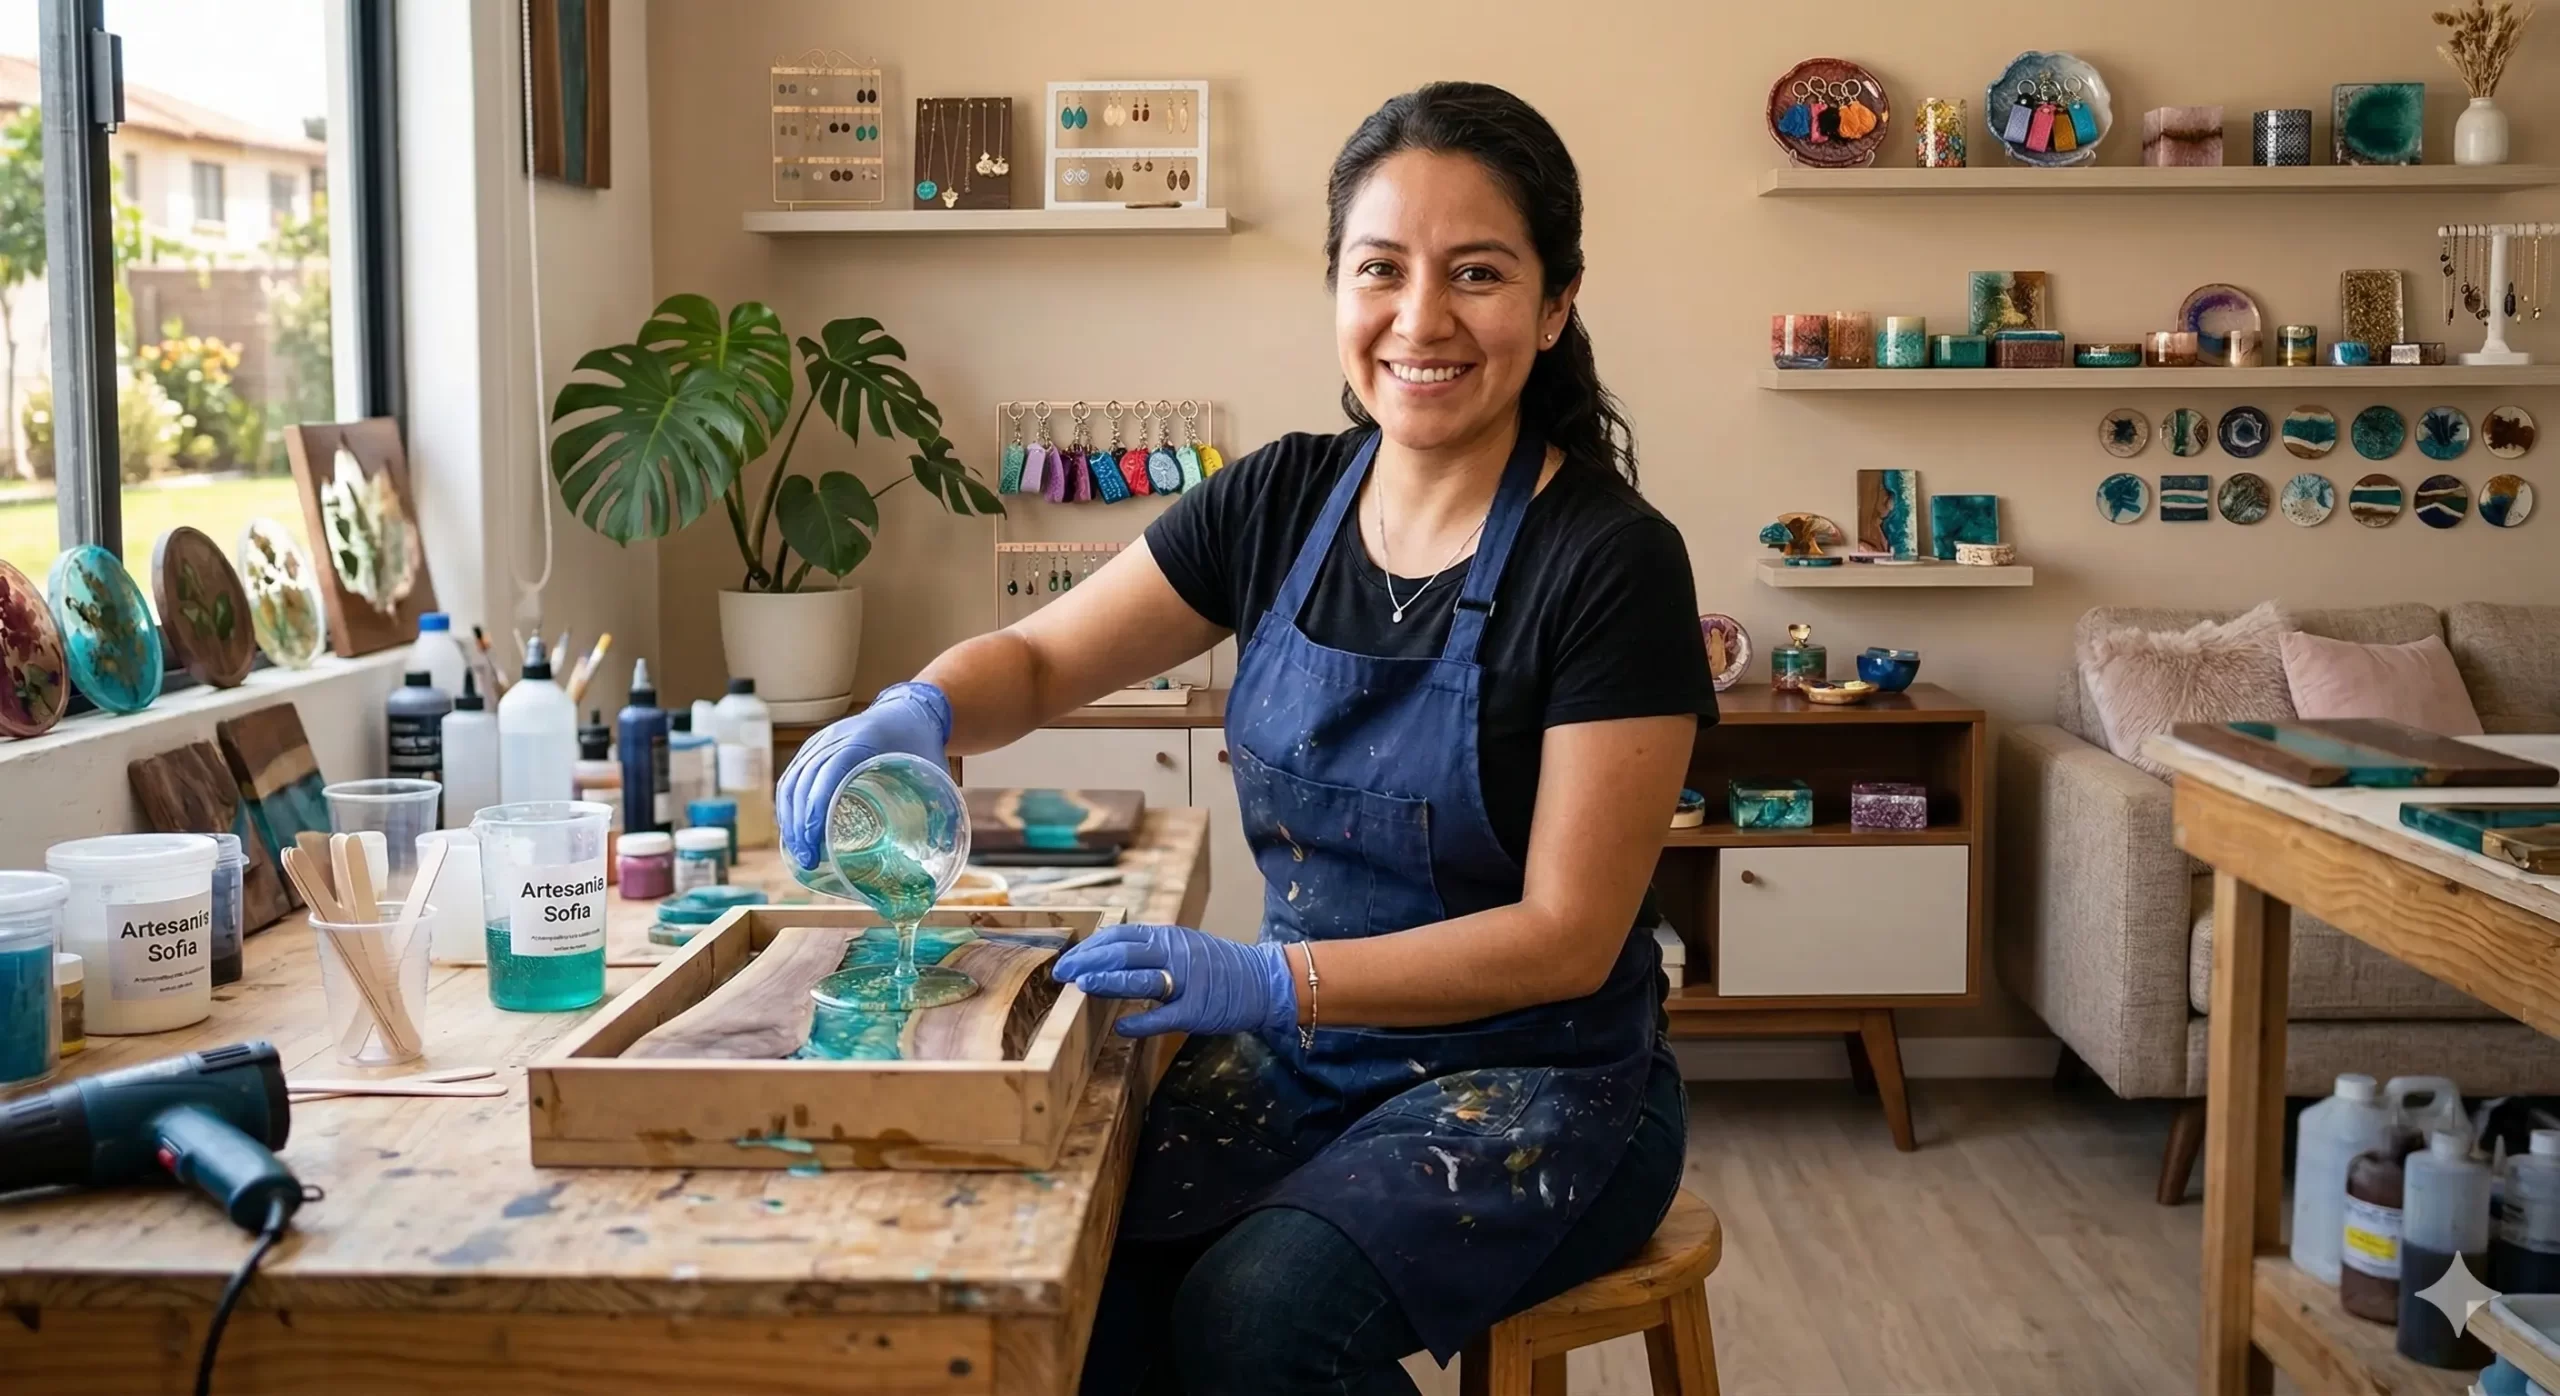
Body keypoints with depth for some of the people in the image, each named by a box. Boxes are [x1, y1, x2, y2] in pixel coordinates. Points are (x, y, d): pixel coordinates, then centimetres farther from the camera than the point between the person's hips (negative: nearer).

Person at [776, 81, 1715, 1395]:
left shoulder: (1612, 562, -16)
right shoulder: (1285, 499, 0)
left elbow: (1567, 936, -17)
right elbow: (1036, 660, 7)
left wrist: (1269, 981, -29)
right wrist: (912, 714, -17)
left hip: (1540, 1082, -4)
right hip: (1310, 1054, 4)